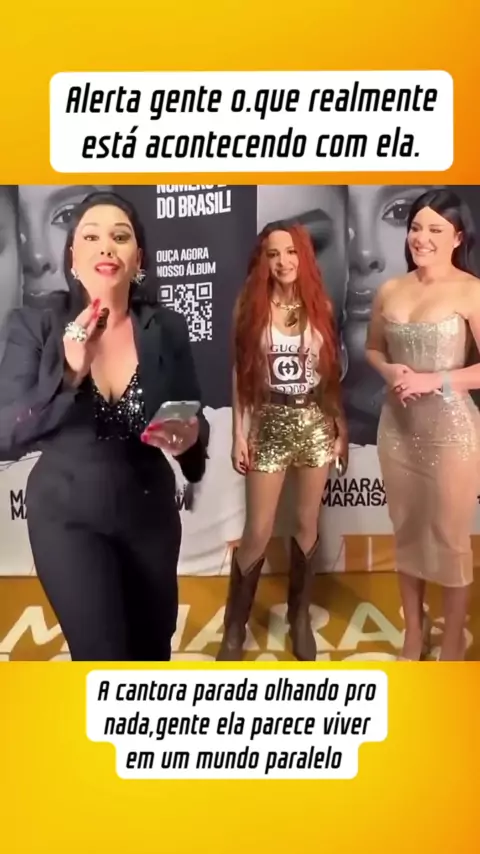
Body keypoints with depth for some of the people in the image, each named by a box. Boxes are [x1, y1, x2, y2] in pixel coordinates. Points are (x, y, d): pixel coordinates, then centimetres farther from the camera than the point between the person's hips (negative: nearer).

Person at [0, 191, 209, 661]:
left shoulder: (167, 328, -5)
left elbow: (195, 419, 3)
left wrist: (189, 436, -21)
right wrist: (70, 374, -28)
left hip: (150, 513, 3)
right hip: (68, 517, -2)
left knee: (153, 645, 19)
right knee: (105, 654, -4)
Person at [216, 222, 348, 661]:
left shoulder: (320, 305, 2)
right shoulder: (250, 306, -4)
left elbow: (333, 371, 7)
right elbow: (241, 373, -2)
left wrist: (342, 427, 5)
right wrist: (239, 432, -5)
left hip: (315, 423, 2)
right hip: (269, 425, -2)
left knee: (307, 524, 11)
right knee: (258, 532, 1)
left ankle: (300, 616, 29)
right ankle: (235, 626, 19)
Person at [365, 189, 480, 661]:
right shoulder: (389, 291, 5)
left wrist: (435, 379, -20)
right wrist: (389, 371, -4)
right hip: (397, 426, 6)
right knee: (406, 532, 17)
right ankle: (414, 631, 36)